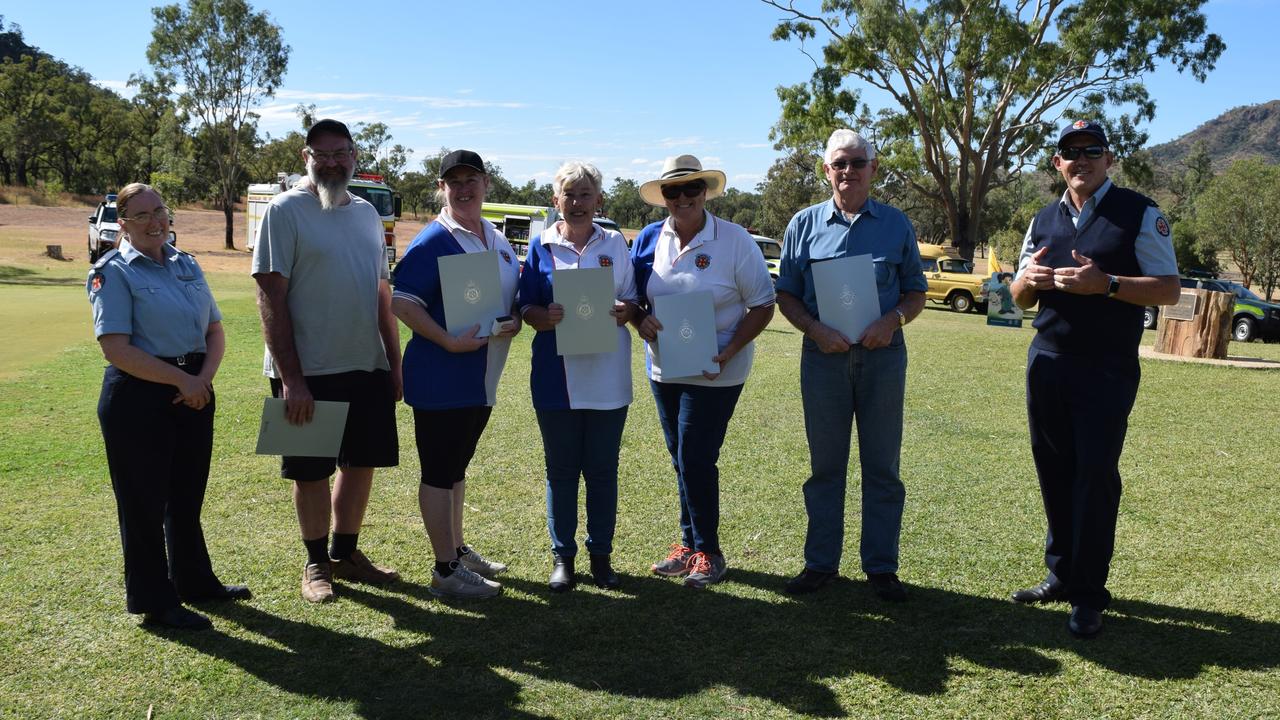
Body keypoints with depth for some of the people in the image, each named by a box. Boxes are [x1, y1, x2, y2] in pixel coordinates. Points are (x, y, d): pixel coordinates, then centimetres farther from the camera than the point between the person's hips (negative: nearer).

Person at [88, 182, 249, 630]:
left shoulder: (187, 265, 11)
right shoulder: (112, 272, -8)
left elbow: (215, 331, 10)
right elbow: (116, 349, -16)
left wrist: (204, 377, -8)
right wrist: (180, 379, -16)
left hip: (193, 392, 6)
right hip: (138, 398, -6)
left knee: (188, 495, 18)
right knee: (145, 501, 4)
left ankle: (194, 581, 33)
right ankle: (153, 602, 17)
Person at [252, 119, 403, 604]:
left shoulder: (366, 213, 10)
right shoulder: (285, 211, -8)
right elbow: (271, 297, -13)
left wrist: (394, 361, 11)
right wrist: (291, 377, -18)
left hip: (368, 366, 6)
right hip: (309, 372, -6)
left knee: (361, 462, 14)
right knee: (311, 472, 7)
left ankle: (346, 554, 31)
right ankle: (316, 563, 25)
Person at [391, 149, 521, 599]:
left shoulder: (497, 239, 11)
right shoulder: (434, 241, -13)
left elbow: (514, 290, 21)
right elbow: (402, 302, -19)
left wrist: (516, 320, -1)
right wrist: (450, 341, -26)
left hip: (482, 380, 8)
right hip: (442, 379, -8)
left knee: (456, 468, 20)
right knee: (439, 472, 1)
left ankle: (458, 550, 33)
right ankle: (446, 571, 10)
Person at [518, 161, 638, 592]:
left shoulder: (615, 244, 6)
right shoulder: (542, 246, 3)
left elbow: (632, 300, 9)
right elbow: (526, 308, 3)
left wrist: (624, 311, -14)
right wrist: (546, 316, -19)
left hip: (607, 377, 1)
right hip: (556, 376, 0)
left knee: (602, 470, 8)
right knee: (561, 469, 8)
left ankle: (600, 554, 22)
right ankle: (562, 556, 21)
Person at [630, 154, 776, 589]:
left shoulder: (735, 241, -10)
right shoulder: (649, 239, 2)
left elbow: (762, 305, -8)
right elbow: (631, 297, 11)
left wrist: (729, 351, -19)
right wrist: (640, 320, -12)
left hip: (715, 373, -5)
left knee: (696, 461, -5)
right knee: (681, 461, 14)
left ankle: (708, 552, 13)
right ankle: (689, 544, 29)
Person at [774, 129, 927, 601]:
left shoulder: (896, 225, 7)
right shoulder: (804, 224, 6)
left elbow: (916, 291, 9)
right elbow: (786, 294, 5)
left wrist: (893, 320, -12)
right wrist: (816, 330, -12)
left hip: (883, 355, 0)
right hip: (823, 356, 0)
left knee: (882, 467, 6)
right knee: (825, 466, 8)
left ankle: (881, 566, 17)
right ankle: (821, 563, 20)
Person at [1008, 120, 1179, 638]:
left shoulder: (1140, 214, -2)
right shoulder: (1044, 221, 13)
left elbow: (1168, 289, -7)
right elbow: (1021, 299, 18)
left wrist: (1105, 283, -21)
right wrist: (1026, 279, -6)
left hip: (1107, 369, -5)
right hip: (1046, 362, 5)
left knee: (1095, 475, -4)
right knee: (1054, 473, 10)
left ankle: (1088, 595, 5)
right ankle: (1061, 575, 24)